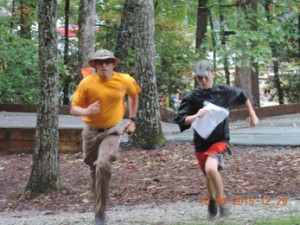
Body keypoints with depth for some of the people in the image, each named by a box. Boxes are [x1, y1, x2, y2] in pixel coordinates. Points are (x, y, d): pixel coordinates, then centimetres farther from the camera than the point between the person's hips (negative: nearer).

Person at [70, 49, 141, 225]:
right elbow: (74, 109, -9)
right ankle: (99, 203, 43)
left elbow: (134, 95, 15)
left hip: (112, 131, -2)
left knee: (103, 165, -24)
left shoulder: (125, 80, -9)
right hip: (91, 131, 2)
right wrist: (86, 111, -32)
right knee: (95, 169, 14)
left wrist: (132, 120, 11)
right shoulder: (87, 83, -13)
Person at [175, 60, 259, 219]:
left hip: (220, 140, -2)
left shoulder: (224, 92, -6)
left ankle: (222, 203, -11)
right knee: (209, 176, 18)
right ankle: (212, 202, 49)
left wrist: (252, 115, 20)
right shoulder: (191, 97, -9)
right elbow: (180, 120, -15)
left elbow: (243, 97, 15)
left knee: (211, 168, -29)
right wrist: (195, 116, -32)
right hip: (201, 142, 2)